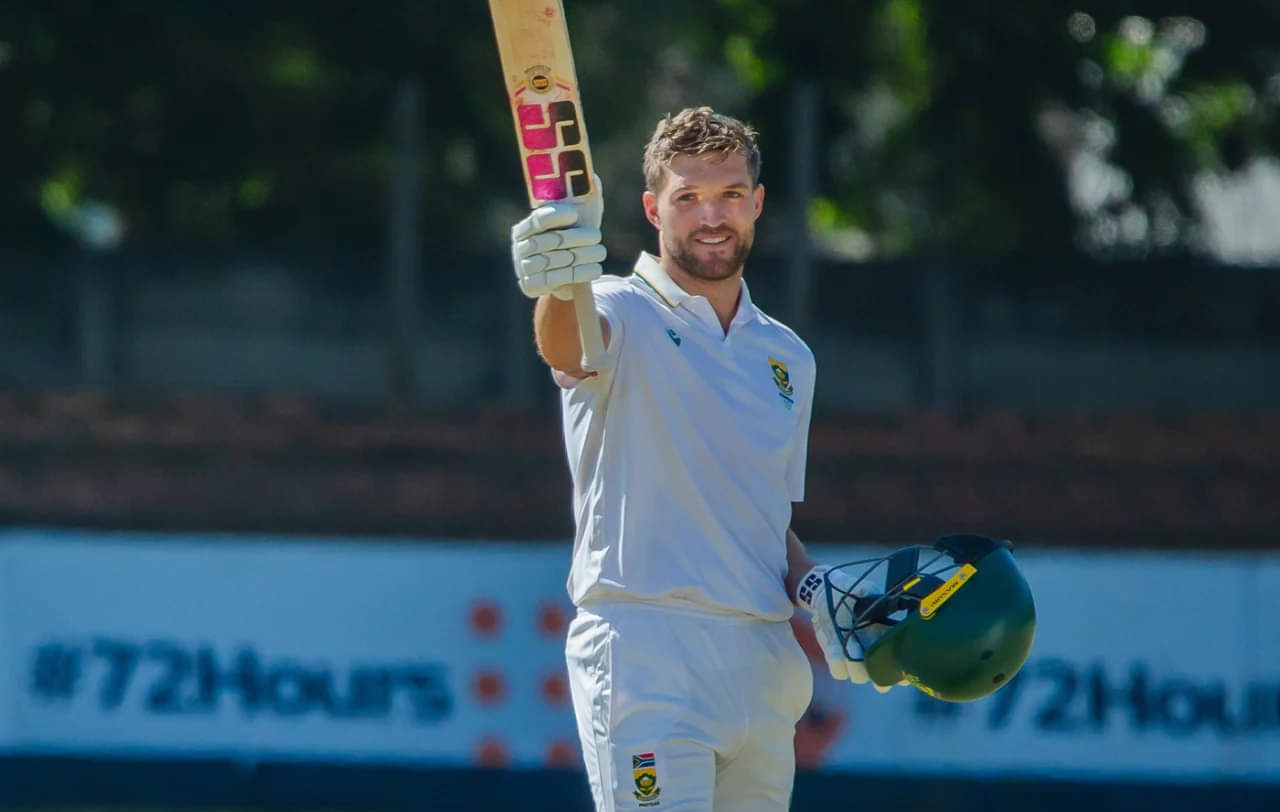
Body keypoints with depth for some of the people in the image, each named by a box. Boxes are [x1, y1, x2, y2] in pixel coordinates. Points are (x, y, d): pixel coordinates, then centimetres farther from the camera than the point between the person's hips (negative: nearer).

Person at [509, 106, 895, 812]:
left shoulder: (787, 357, 19)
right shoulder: (621, 317, -1)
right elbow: (567, 347, -28)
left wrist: (812, 591, 3)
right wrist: (559, 290, -52)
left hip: (766, 667, 6)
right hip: (646, 656, -6)